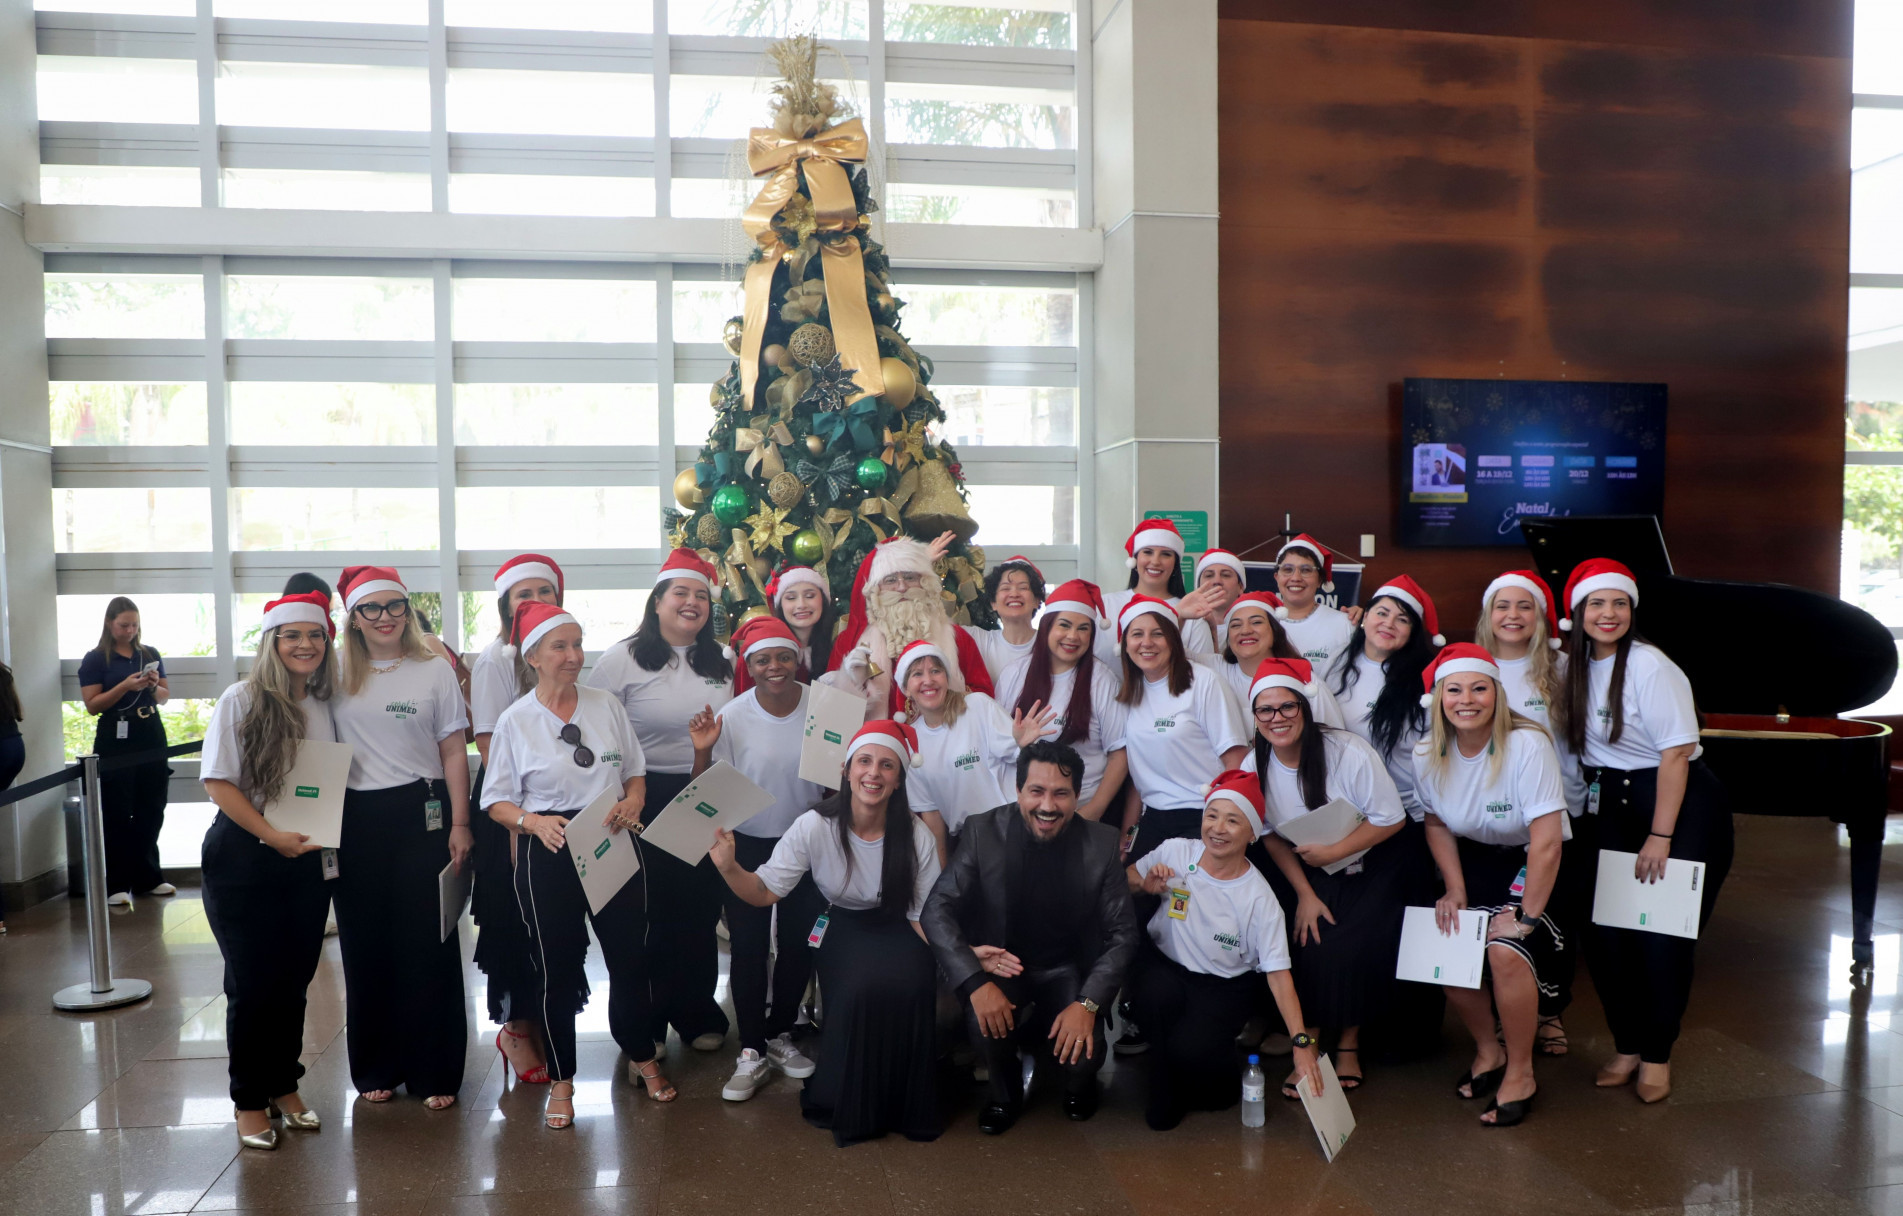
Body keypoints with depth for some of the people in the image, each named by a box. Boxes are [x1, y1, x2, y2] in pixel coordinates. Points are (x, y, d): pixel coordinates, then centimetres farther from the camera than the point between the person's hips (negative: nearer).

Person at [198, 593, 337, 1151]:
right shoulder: (241, 700, -9)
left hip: (306, 859, 4)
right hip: (243, 859, -4)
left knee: (294, 978, 11)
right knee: (252, 983, 3)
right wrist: (271, 835, -17)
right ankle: (249, 1102, 18)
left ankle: (284, 1087, 27)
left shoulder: (324, 706, 5)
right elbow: (218, 781, -12)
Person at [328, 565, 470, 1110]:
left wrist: (459, 823, -4)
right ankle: (376, 1068, 23)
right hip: (356, 820, 2)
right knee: (366, 945, 8)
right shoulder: (337, 676, 6)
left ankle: (435, 1071, 11)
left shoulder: (434, 670, 2)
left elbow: (453, 752, 2)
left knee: (428, 943, 0)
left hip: (422, 814, -2)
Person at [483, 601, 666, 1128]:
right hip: (548, 854, -2)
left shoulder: (607, 705, 6)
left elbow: (636, 771, 14)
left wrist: (632, 802, -8)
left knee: (629, 954, 8)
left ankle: (642, 1058, 31)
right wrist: (535, 822, -19)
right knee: (556, 967, 5)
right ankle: (561, 1079, 24)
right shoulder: (515, 721, -2)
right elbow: (497, 802, 0)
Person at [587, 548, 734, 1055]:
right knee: (648, 914, 4)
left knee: (701, 909, 11)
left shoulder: (722, 662, 9)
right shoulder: (623, 659, -6)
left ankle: (697, 1014, 27)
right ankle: (642, 1026, 19)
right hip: (646, 800, -4)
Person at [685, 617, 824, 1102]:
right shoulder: (731, 717, -14)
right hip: (746, 846, -2)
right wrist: (702, 752, -26)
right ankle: (752, 1053, 18)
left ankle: (780, 1034, 32)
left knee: (799, 944, 11)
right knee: (748, 947, 3)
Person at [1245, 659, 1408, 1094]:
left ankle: (1348, 1042, 5)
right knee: (1306, 941, -17)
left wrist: (1331, 852, -21)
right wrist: (1304, 894, -8)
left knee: (1346, 951, -19)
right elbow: (1272, 836, 0)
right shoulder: (1255, 767, -9)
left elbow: (1390, 820, -14)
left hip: (1367, 869, -3)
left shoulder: (1350, 752, -22)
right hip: (1302, 872, 3)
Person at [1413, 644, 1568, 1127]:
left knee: (1505, 950, -27)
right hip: (1475, 857, 5)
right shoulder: (1428, 754, -10)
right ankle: (1487, 1050, 13)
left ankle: (1520, 1073, -2)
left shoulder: (1527, 745, -26)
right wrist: (1455, 890, -4)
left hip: (1533, 864, -5)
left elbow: (1547, 840, -26)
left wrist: (1526, 915, -25)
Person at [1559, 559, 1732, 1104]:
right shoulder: (1574, 666, 4)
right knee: (1603, 930, 1)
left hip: (1682, 806, -6)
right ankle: (1627, 1046, 19)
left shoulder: (1649, 665, -17)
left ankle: (1658, 1055, 15)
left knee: (1663, 936, -5)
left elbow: (1676, 752, -19)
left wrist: (1660, 837, -19)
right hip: (1613, 807, 6)